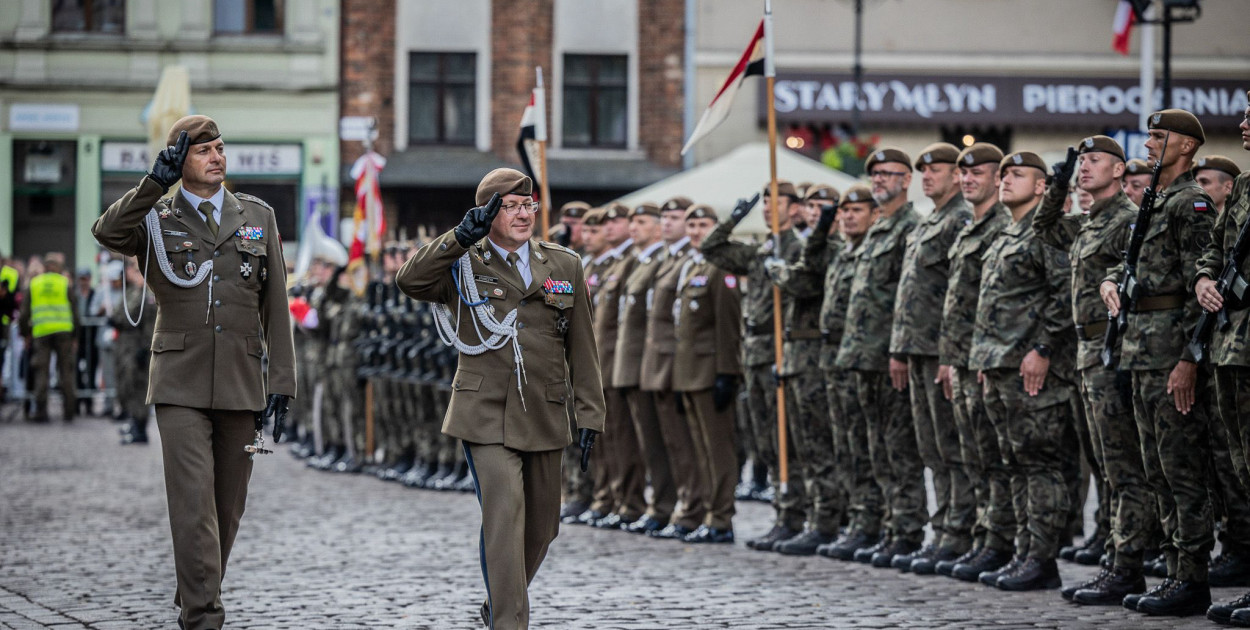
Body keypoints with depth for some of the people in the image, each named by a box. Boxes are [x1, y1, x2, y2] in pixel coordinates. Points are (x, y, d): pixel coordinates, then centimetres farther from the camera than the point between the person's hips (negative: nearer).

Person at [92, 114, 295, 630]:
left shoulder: (258, 217, 11)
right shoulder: (155, 220, 5)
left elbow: (275, 307, 9)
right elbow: (107, 233, -19)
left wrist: (280, 385, 3)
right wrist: (156, 182, -28)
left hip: (240, 384, 3)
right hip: (180, 384, -3)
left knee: (228, 505, 8)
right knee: (193, 501, -12)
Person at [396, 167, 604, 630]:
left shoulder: (564, 266, 9)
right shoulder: (463, 266, 2)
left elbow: (582, 347, 11)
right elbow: (410, 281, -18)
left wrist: (590, 413, 6)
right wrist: (461, 238, -27)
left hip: (544, 418, 4)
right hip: (486, 416, -4)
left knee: (541, 528, 13)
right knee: (505, 517, -19)